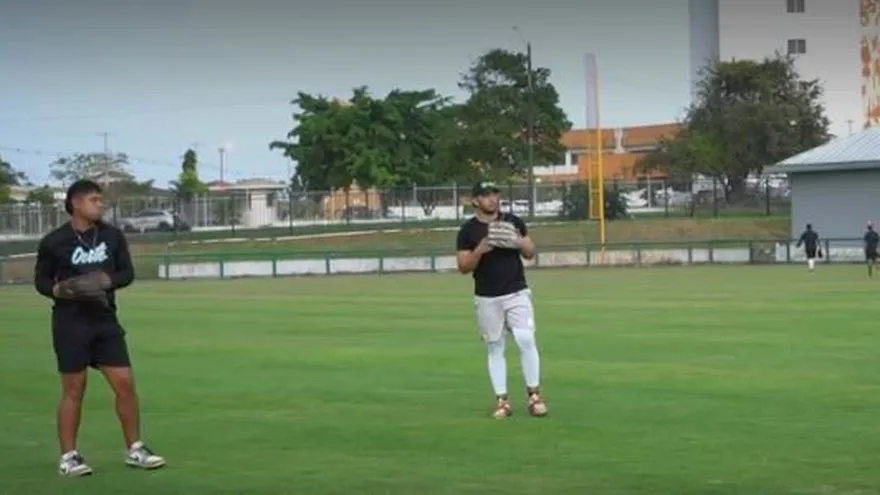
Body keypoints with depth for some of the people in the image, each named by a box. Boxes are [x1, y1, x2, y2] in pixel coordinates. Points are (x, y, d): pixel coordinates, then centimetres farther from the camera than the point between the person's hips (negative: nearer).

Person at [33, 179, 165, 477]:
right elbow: (41, 279, 3)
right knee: (73, 390, 0)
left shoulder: (112, 236, 3)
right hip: (70, 323, -4)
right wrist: (57, 290, -18)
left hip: (105, 320, 4)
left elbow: (127, 273, 7)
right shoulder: (54, 242, -6)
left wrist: (105, 280, -13)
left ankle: (134, 450, 15)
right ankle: (68, 457, 11)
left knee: (125, 384, 2)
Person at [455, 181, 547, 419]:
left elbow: (530, 254, 9)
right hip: (487, 299, -1)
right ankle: (502, 400, 9)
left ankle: (534, 395, 0)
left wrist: (520, 242, -12)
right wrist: (480, 250, -21)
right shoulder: (468, 230, -1)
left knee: (526, 340, -10)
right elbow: (463, 267, -5)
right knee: (495, 348, 4)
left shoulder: (513, 222, 5)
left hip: (517, 293, 1)